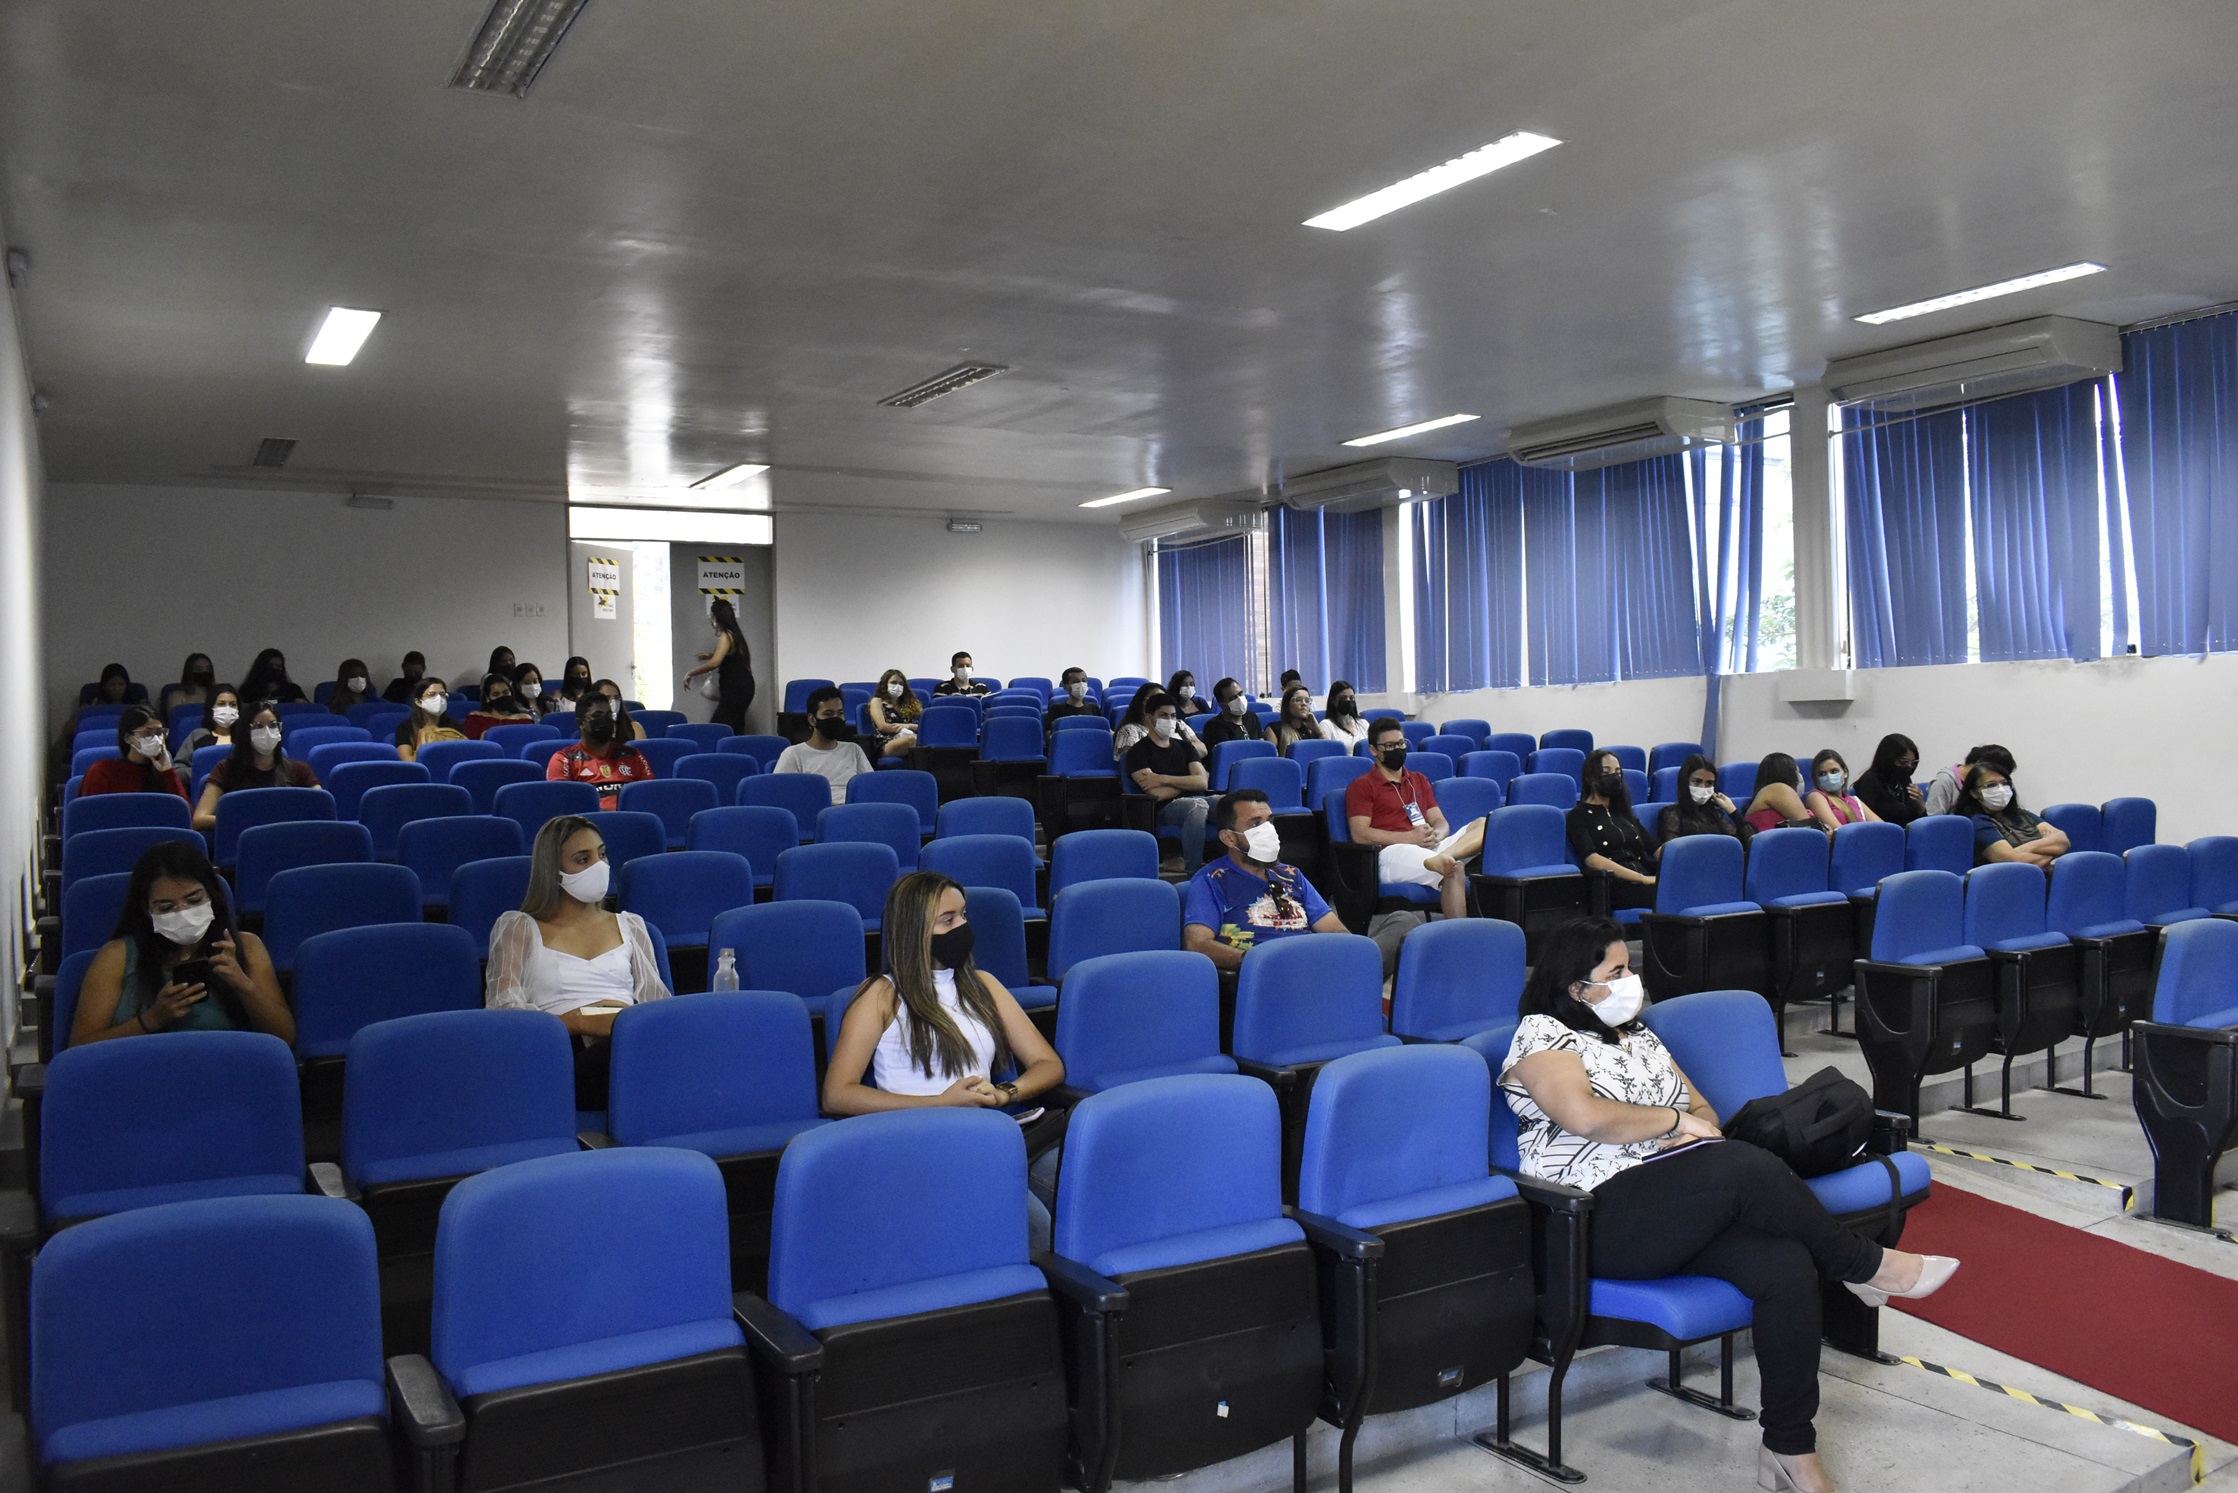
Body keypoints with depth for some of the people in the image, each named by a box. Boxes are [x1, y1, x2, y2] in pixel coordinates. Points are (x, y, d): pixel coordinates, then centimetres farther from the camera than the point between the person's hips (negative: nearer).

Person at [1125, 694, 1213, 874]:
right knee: (1196, 808, -39)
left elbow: (1203, 783, 6)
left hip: (1199, 799, 5)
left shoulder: (1184, 746, 22)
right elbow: (1158, 793, -8)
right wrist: (1188, 782, 5)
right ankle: (1192, 872, -37)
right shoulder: (1139, 751, 5)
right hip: (1167, 807, -5)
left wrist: (1164, 779, -5)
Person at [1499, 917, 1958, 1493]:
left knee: (1785, 1265, -22)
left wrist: (1696, 1129, -2)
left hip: (1685, 1215, 8)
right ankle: (1865, 1264, -4)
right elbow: (1585, 1116, -19)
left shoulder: (1638, 1036, 23)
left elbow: (1704, 1111, 22)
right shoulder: (1542, 1035, -2)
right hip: (1600, 1223, -7)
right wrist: (1675, 1121, -7)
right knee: (1747, 1167, -28)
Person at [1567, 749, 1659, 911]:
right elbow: (1592, 860, -9)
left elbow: (1656, 848, 19)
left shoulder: (1622, 813, 28)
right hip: (1614, 886, -6)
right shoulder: (1578, 816, 7)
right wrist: (1643, 879, -18)